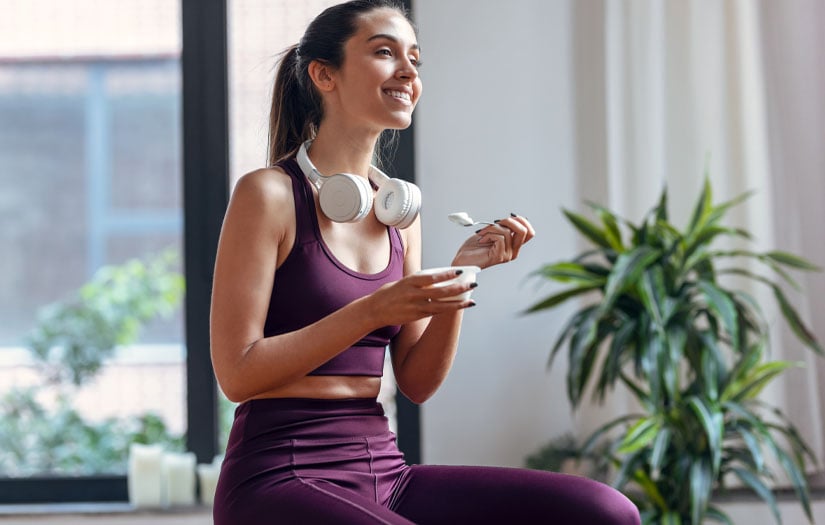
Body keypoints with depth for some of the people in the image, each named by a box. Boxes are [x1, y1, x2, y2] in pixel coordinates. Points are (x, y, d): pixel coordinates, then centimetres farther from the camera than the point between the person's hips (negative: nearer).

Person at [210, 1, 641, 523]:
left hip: (384, 471, 7)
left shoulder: (401, 210, 12)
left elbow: (417, 383, 12)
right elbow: (236, 374, -11)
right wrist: (373, 310, -18)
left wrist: (461, 275, -2)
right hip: (281, 480, -6)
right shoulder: (268, 193, -6)